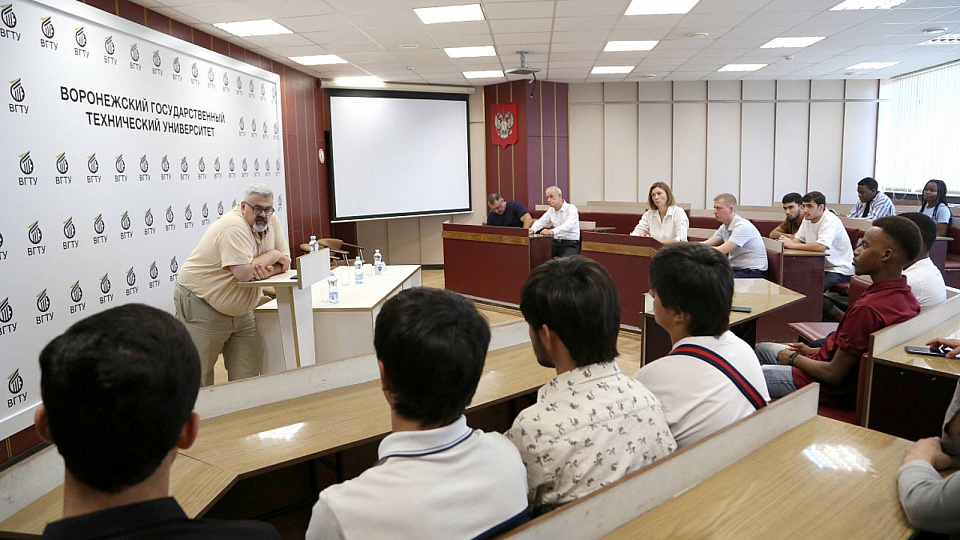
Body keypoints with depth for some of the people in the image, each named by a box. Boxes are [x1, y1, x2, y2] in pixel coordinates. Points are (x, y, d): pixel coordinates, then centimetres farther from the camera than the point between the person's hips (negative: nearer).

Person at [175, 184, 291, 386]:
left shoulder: (271, 221, -1)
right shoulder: (234, 227, -25)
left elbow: (284, 262, 1)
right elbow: (244, 273, -34)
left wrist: (267, 270, -22)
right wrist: (273, 255, -18)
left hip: (239, 310, 7)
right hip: (201, 306, -7)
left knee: (249, 370, 8)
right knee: (198, 374, 2)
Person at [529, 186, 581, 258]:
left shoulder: (571, 208, -9)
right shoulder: (551, 210, 15)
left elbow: (569, 225, -26)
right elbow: (541, 221, 6)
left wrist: (552, 232, -43)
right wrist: (532, 229, -18)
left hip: (570, 244, -6)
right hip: (555, 243, 6)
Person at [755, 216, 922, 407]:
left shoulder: (867, 308, -33)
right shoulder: (906, 296, -3)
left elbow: (833, 375, -25)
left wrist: (794, 358, -8)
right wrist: (813, 351, 10)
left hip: (833, 390, -10)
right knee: (762, 348, 23)